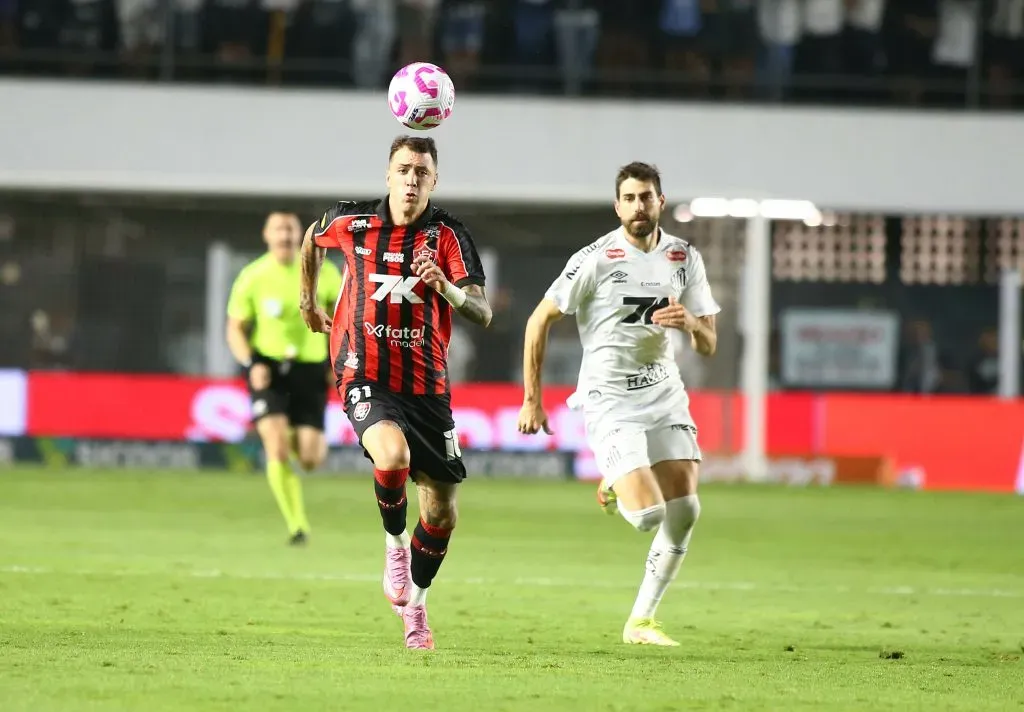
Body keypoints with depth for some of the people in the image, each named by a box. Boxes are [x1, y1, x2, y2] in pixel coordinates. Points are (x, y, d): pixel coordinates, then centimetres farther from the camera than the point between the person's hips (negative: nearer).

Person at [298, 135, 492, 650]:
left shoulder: (447, 235, -6)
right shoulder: (351, 223, -1)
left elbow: (482, 313, -17)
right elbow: (313, 239, 24)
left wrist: (446, 288, -37)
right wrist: (308, 302, 31)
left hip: (427, 386, 2)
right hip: (366, 378, -2)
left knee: (441, 513, 5)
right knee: (392, 455, -33)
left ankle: (414, 602, 30)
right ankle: (394, 544, -4)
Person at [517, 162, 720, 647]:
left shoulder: (685, 259, 4)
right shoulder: (596, 260, -11)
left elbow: (708, 346, 7)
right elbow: (539, 321, -4)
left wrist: (689, 323, -17)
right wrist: (531, 400, -4)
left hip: (664, 394, 5)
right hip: (610, 400, -5)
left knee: (684, 510, -5)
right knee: (648, 515, -18)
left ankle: (641, 621, 10)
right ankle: (615, 487, 21)